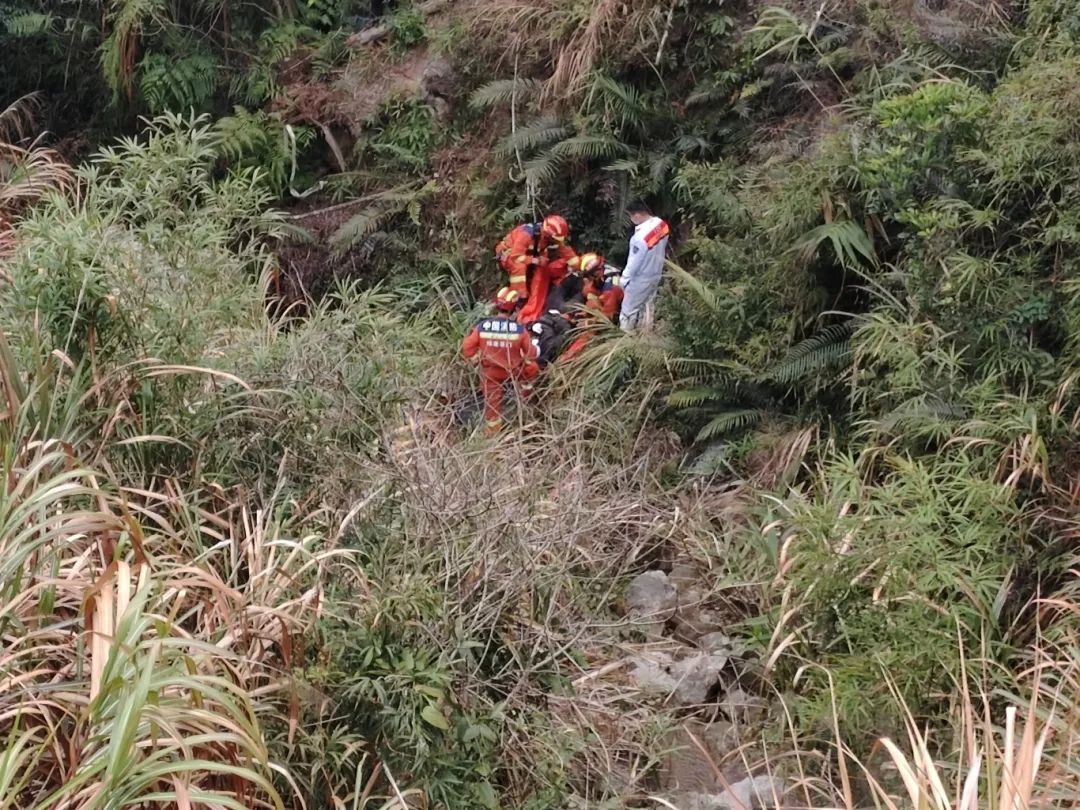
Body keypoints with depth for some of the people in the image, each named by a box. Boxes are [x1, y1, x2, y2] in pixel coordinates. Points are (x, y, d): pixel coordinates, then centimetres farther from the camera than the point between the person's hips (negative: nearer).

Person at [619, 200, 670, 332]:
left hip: (640, 280, -8)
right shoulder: (661, 224, -13)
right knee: (647, 305, 26)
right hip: (655, 274, 8)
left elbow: (634, 263, -25)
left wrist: (624, 279, -9)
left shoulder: (641, 237, -37)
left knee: (629, 310, 13)